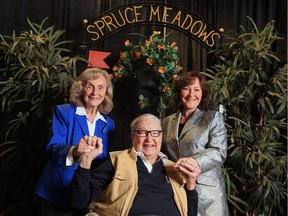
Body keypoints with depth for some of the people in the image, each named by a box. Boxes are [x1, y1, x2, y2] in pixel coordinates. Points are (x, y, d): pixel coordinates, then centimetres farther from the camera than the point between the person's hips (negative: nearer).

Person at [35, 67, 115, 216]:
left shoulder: (109, 124, 5)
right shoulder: (63, 112, -5)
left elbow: (106, 161, 8)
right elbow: (52, 149, -17)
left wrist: (96, 151, -13)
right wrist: (73, 151, -36)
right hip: (57, 193, -3)